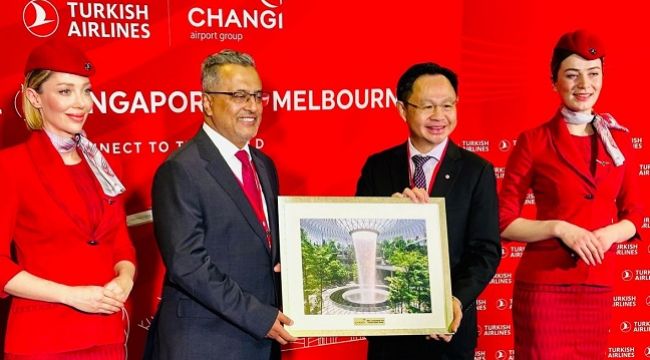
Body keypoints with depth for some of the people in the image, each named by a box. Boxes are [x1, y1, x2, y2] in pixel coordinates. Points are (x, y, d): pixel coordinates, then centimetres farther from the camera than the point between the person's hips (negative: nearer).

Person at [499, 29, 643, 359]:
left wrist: (608, 234, -9)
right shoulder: (533, 142, -4)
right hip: (543, 284, -4)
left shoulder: (619, 140, 7)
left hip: (598, 286, 4)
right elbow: (503, 222, -5)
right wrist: (559, 228, -17)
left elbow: (633, 216, 11)